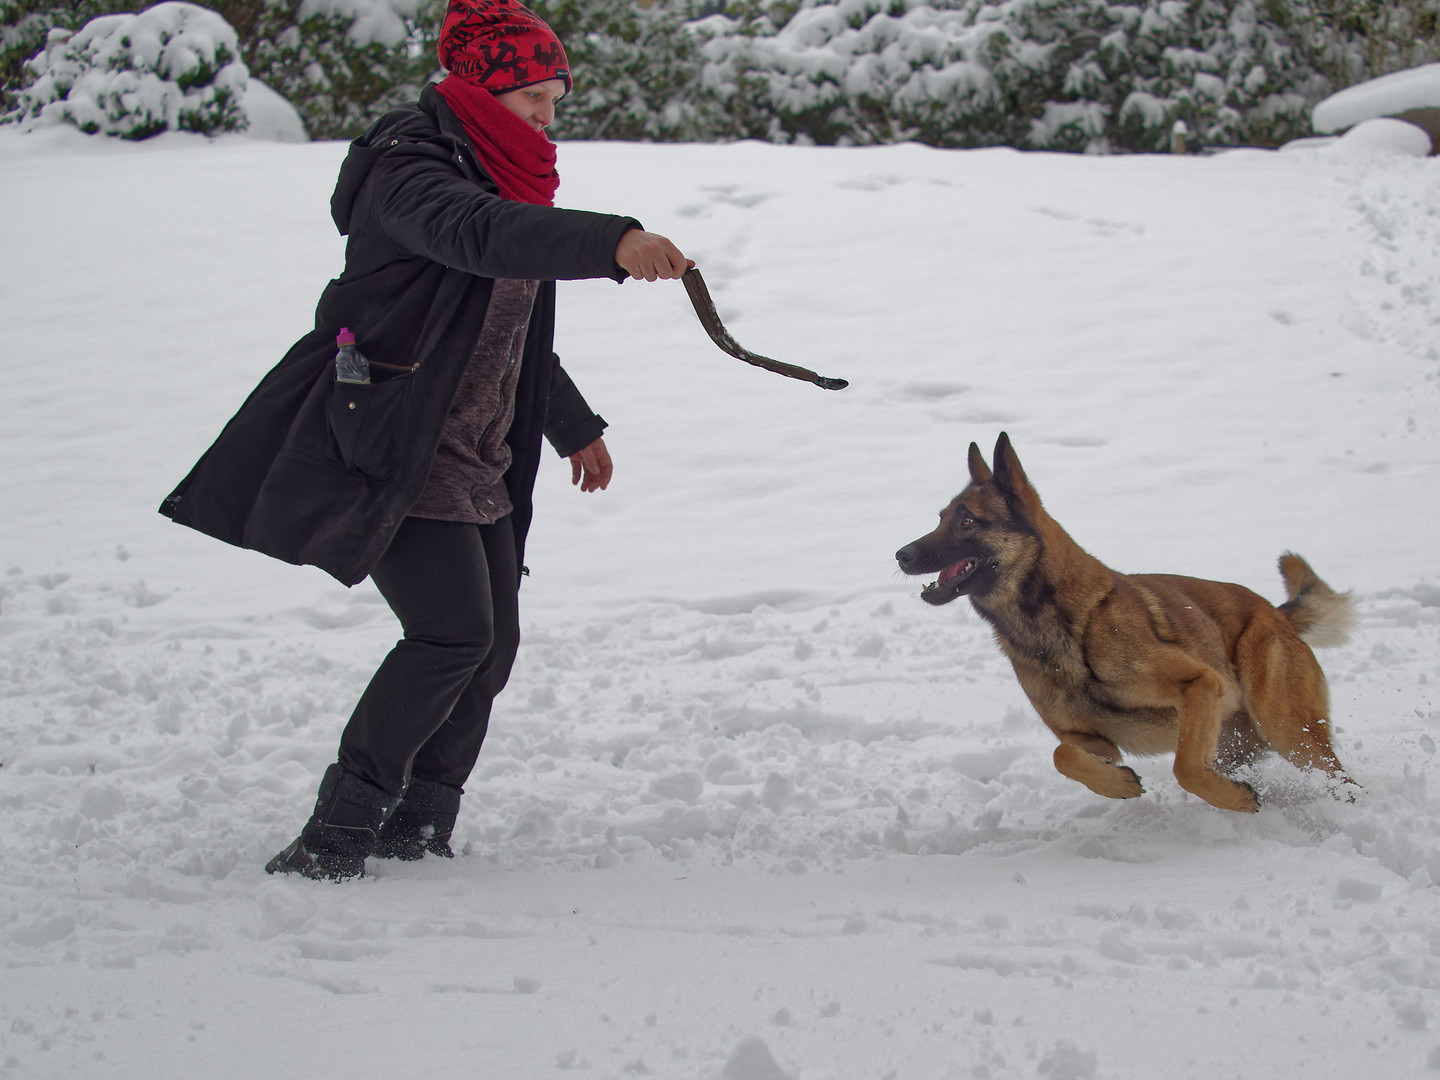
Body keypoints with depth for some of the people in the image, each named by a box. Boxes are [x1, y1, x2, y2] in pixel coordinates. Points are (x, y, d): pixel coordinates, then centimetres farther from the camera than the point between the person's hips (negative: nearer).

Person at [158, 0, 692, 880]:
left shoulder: (508, 179, 15)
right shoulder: (407, 172, -15)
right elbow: (479, 235, -38)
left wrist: (573, 426, 38)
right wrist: (612, 243, -51)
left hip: (477, 461, 10)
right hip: (390, 449, -10)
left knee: (491, 643, 5)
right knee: (453, 629, -18)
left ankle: (417, 836, 15)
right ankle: (340, 833, -11)